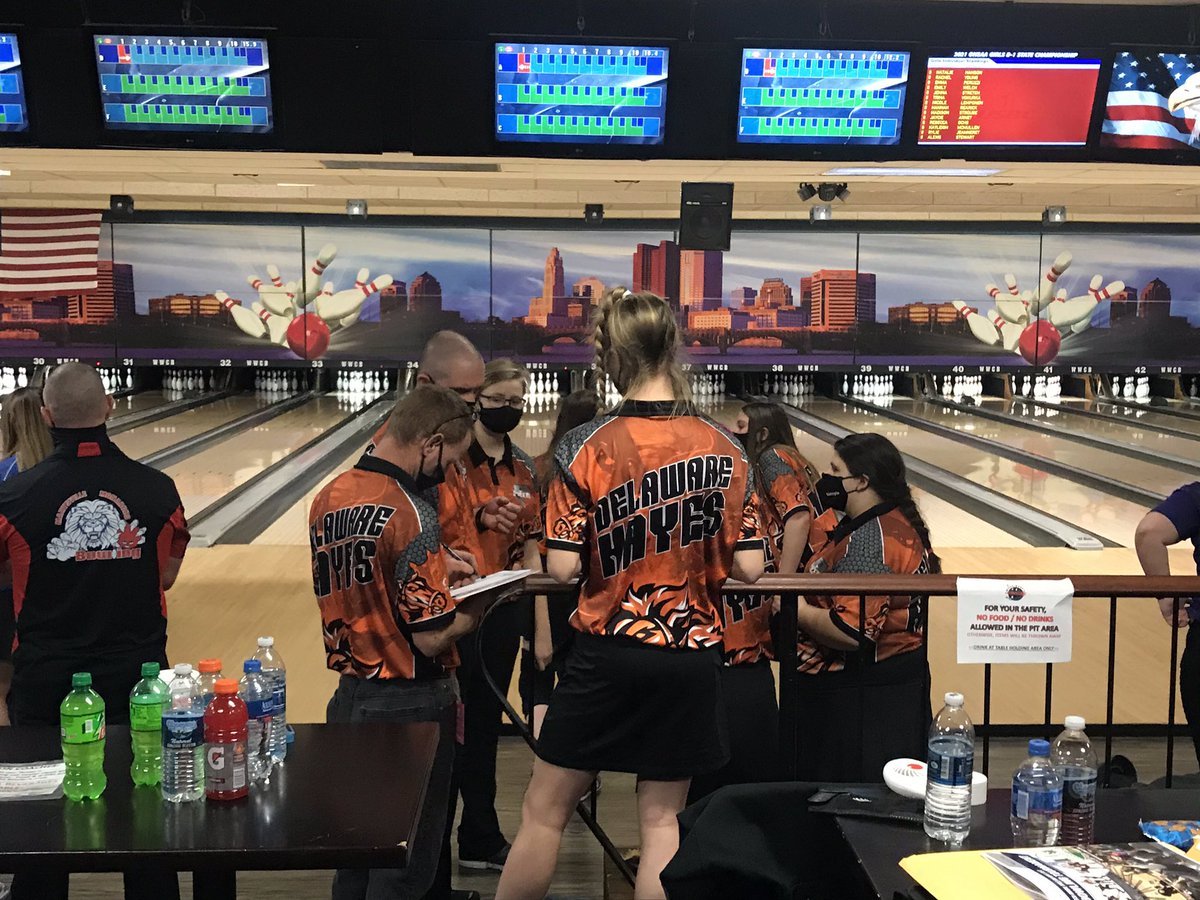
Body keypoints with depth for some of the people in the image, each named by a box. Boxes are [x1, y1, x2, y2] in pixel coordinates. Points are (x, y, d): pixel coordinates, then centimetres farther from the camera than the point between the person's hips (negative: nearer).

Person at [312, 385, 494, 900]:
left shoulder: (327, 500, 1)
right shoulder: (411, 514, -23)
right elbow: (432, 638, -21)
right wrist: (478, 607, -3)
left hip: (350, 699, 7)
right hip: (411, 708, -7)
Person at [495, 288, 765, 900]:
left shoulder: (586, 448, -13)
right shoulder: (724, 451, -5)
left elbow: (562, 568, -14)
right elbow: (749, 569, -4)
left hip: (608, 655, -2)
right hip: (692, 659, 3)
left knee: (545, 809, 12)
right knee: (662, 817, 14)